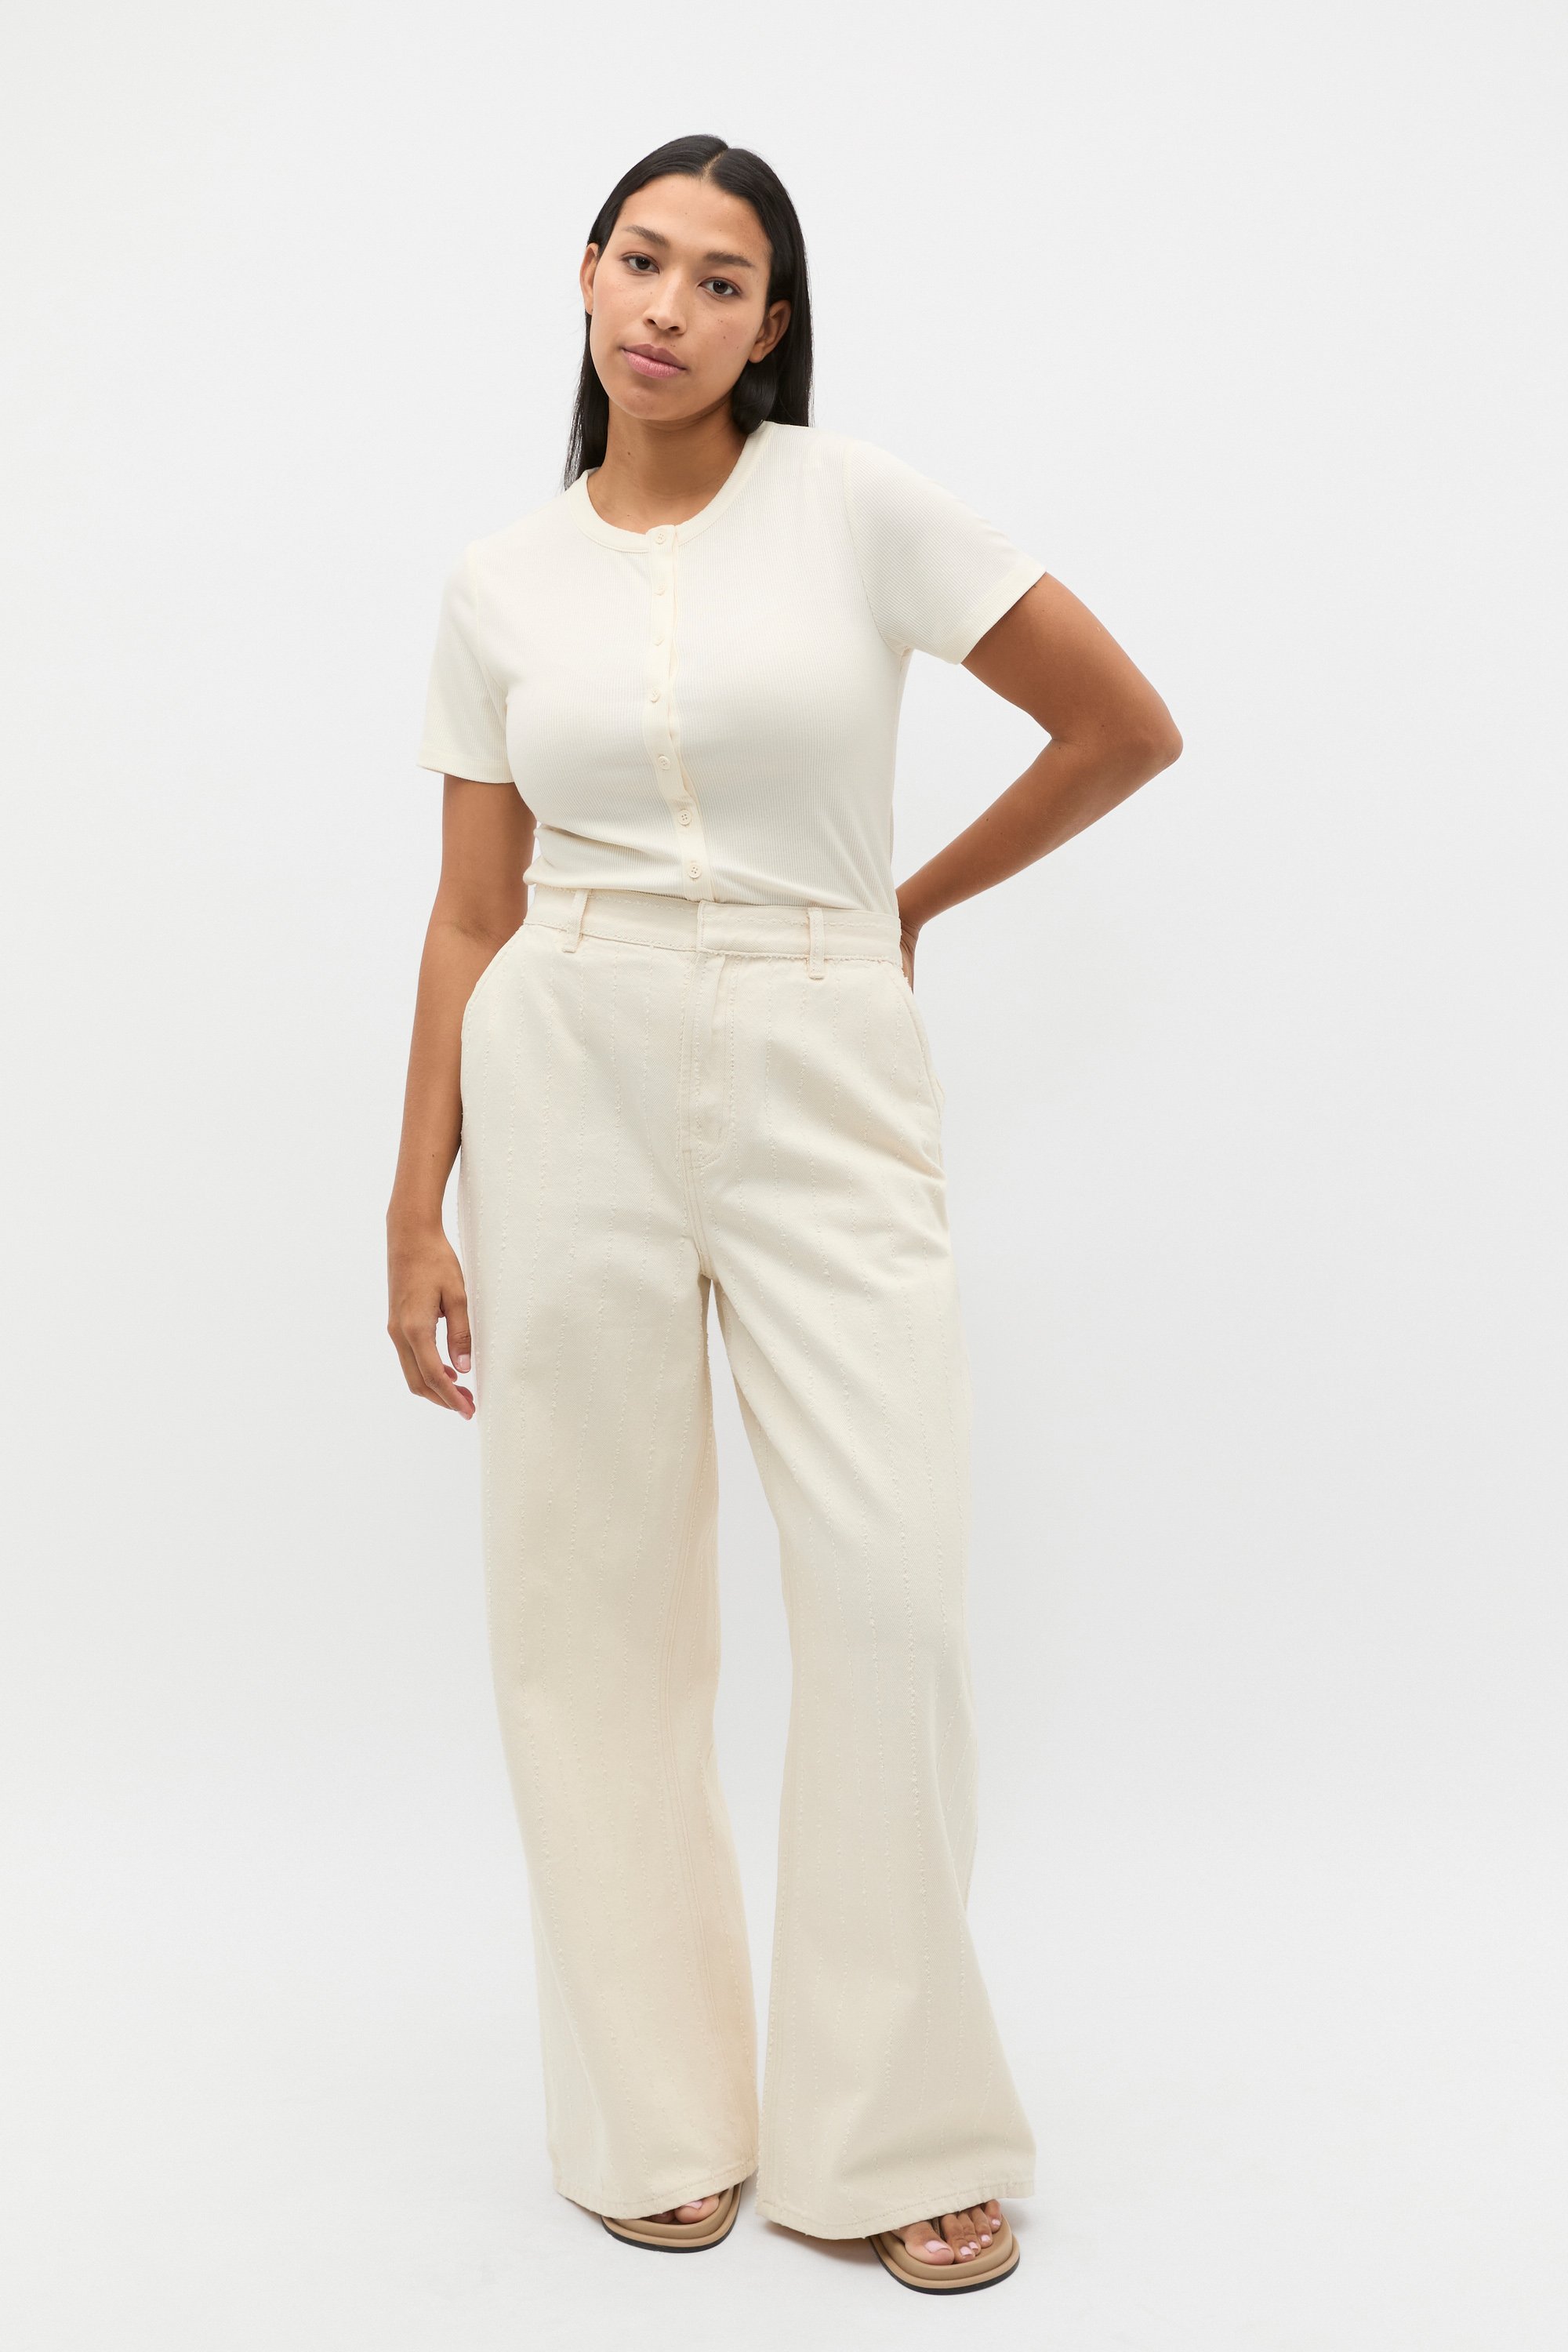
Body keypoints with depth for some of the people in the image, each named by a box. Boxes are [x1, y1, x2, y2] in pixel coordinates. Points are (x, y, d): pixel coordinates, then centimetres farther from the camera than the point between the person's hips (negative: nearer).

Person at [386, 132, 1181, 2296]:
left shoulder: (857, 506, 0)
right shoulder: (501, 585, 8)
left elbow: (1128, 728, 3)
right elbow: (473, 915, 8)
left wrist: (915, 900, 10)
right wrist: (419, 1207, 5)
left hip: (824, 1082, -2)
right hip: (571, 1081, 2)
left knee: (895, 1588, -8)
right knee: (598, 1603, 4)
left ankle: (894, 2133, 10)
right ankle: (656, 2117, 20)